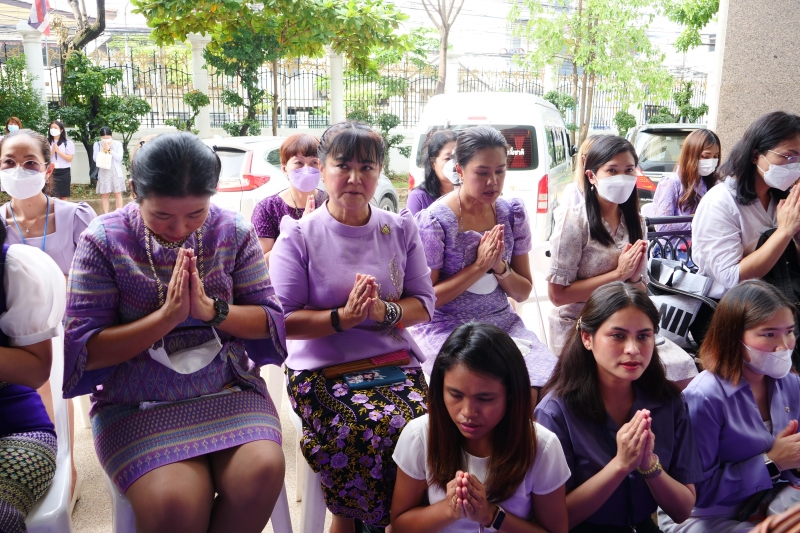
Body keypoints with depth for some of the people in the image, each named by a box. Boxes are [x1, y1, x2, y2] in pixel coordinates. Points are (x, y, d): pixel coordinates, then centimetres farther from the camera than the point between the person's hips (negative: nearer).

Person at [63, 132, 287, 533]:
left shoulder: (234, 232, 1)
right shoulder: (103, 240, -5)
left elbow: (271, 320, 2)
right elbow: (83, 348, -8)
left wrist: (212, 309, -17)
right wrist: (167, 316, -18)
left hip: (229, 390, 2)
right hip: (135, 403, -2)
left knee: (263, 471, -26)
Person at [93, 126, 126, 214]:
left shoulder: (117, 144, -1)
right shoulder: (97, 144, 3)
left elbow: (119, 158, -9)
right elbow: (95, 159, -3)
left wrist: (109, 149, -15)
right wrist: (103, 150, -12)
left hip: (116, 172, -1)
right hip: (103, 173, 1)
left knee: (118, 194, 2)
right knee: (104, 195, 4)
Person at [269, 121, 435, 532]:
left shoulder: (401, 230, 11)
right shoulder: (299, 235, 1)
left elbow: (424, 304, 9)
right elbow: (284, 320, -3)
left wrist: (384, 312, -11)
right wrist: (342, 317, -17)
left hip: (395, 362, 4)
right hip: (322, 370, -3)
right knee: (381, 432, -30)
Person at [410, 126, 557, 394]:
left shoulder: (512, 213, 4)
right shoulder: (434, 221, -11)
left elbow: (523, 293, 8)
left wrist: (500, 267, -13)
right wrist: (479, 266, -16)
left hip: (503, 322, 5)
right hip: (446, 329, -4)